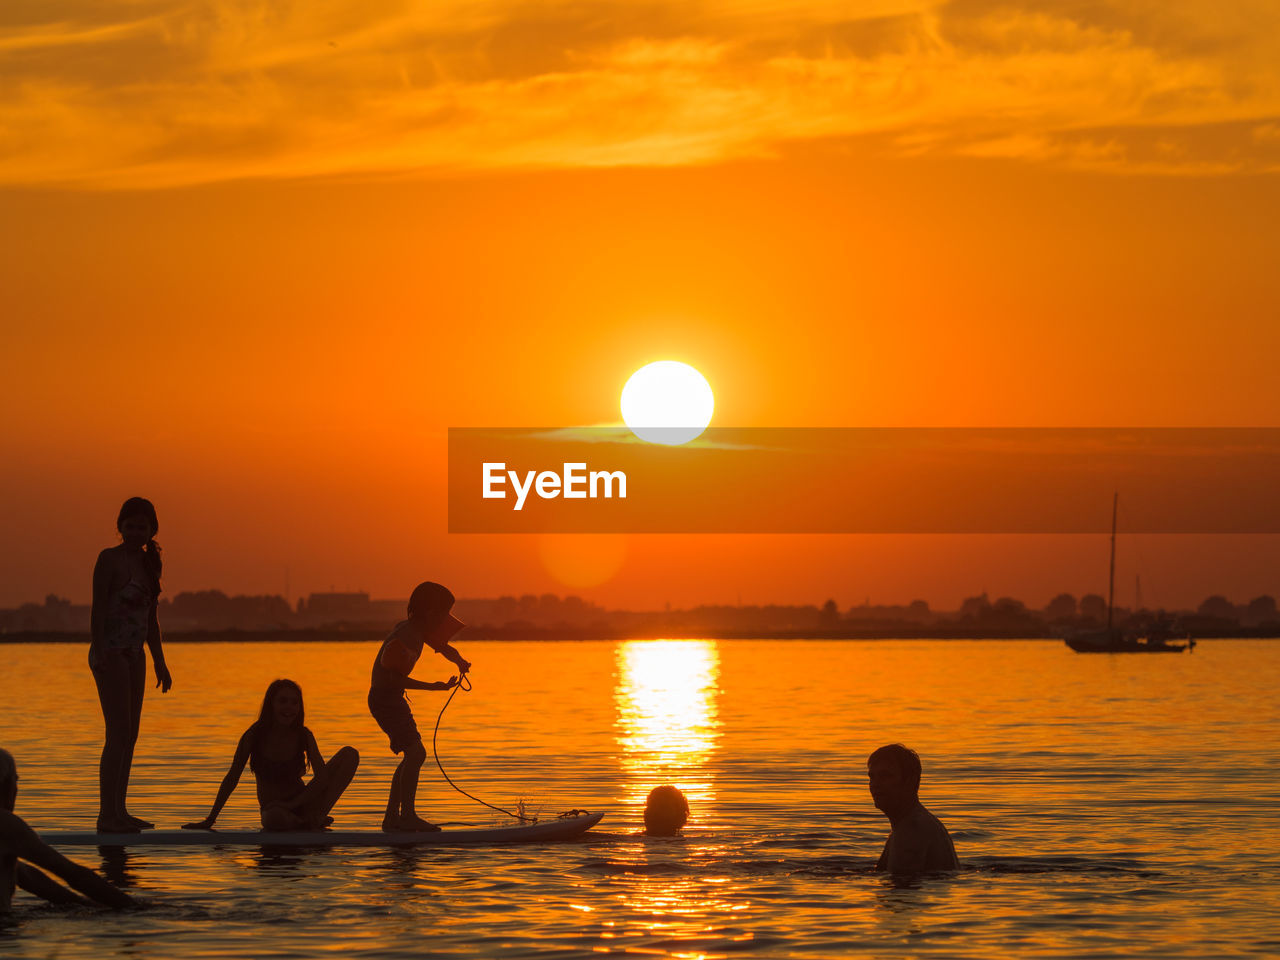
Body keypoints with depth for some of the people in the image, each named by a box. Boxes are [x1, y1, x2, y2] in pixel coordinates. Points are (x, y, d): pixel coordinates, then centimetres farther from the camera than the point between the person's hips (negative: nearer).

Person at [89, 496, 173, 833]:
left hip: (134, 655, 8)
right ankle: (107, 815, -13)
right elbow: (97, 609, -14)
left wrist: (160, 662, 22)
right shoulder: (110, 559, -8)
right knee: (118, 734, -13)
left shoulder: (147, 562, 15)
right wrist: (99, 653, -23)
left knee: (129, 736, 8)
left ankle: (118, 812, 13)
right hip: (111, 653, -8)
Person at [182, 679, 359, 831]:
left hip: (302, 803, 4)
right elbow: (232, 778, -4)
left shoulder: (303, 736, -4)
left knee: (349, 754, -14)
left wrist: (292, 804, -23)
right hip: (272, 807, -4)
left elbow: (322, 776, -12)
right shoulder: (255, 735, -9)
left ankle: (316, 818, -19)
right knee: (274, 819, -46)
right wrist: (210, 820, -2)